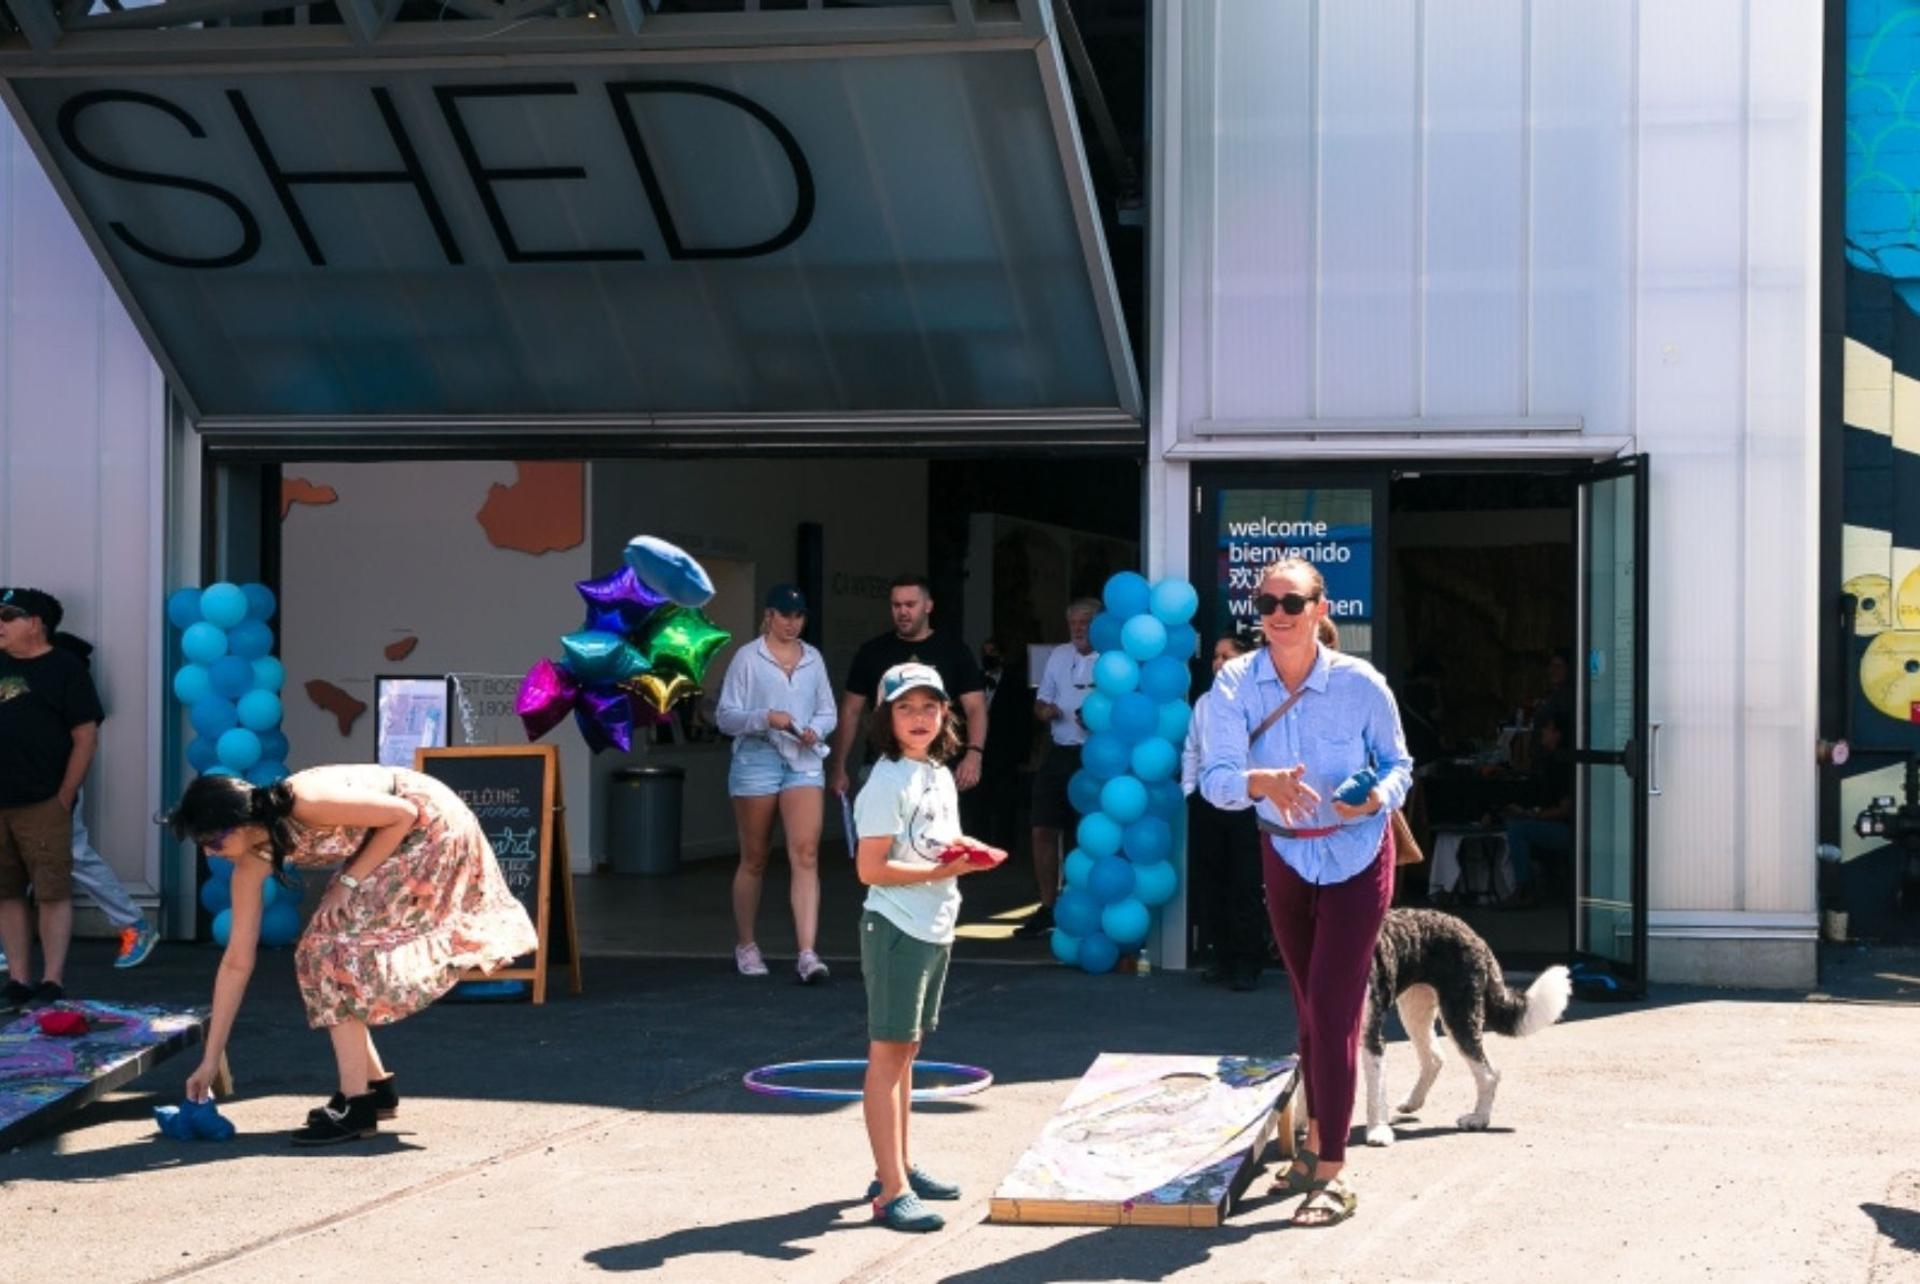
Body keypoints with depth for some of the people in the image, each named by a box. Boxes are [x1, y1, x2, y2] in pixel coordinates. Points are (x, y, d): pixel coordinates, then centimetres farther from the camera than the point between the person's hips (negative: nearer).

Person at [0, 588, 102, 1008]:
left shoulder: (64, 667, -3)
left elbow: (86, 736, -6)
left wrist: (64, 797, -9)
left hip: (42, 804, -6)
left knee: (52, 894, -4)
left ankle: (52, 984, -3)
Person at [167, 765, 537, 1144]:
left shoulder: (304, 802, -31)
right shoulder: (253, 862, -7)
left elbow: (404, 813, -21)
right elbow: (236, 962, -3)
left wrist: (350, 880, -19)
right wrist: (210, 1060, -2)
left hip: (431, 826, -8)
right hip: (391, 842, 8)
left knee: (338, 947, -15)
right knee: (318, 952, 3)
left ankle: (356, 1106, -14)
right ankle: (377, 1086, 16)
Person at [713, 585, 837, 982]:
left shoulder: (813, 659, 12)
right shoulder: (747, 658, 0)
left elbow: (828, 712, 16)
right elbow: (725, 715, -3)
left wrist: (816, 730, -6)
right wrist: (766, 718, -18)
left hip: (804, 761, 2)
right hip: (757, 759, -2)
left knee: (806, 855, -12)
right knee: (754, 860, 8)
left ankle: (807, 954, -18)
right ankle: (745, 946, 24)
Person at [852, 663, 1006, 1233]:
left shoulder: (940, 776, 11)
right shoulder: (887, 783, -16)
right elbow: (871, 868, -20)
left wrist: (970, 852, 2)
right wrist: (939, 871, -25)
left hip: (935, 930, 9)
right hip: (896, 929, -9)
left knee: (905, 1049, 17)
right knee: (887, 1053, -8)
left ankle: (900, 1166, 28)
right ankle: (891, 1191, -10)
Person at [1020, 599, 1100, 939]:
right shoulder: (1058, 656, 11)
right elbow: (1041, 701, 19)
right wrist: (1044, 711, -4)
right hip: (1058, 754, 6)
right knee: (1044, 831, 5)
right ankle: (1047, 910, 14)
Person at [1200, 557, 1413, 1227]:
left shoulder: (1360, 683, -17)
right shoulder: (1235, 683, -13)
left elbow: (1398, 763, -3)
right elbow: (1215, 778, -20)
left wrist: (1378, 796, -26)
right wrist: (1261, 782, -41)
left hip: (1356, 856, -3)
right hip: (1286, 856, 3)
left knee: (1331, 1008, -10)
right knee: (1309, 1009, 14)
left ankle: (1333, 1175, -6)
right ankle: (1316, 1147, 30)